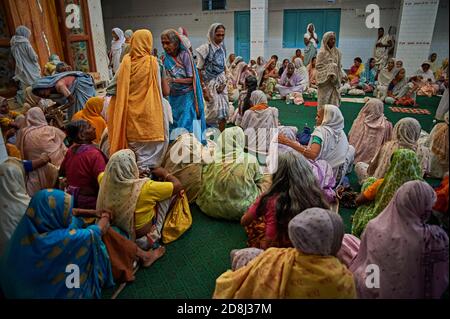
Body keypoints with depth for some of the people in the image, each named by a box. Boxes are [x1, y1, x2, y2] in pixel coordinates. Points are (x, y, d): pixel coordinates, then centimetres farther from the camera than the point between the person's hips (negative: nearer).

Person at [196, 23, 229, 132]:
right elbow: (199, 71, -9)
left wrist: (224, 83, -2)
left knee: (224, 112, 2)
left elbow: (224, 68, 14)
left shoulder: (222, 48, 8)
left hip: (221, 84, 5)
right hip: (210, 84, -5)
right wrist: (204, 89, -14)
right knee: (214, 110, -8)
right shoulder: (205, 48, -9)